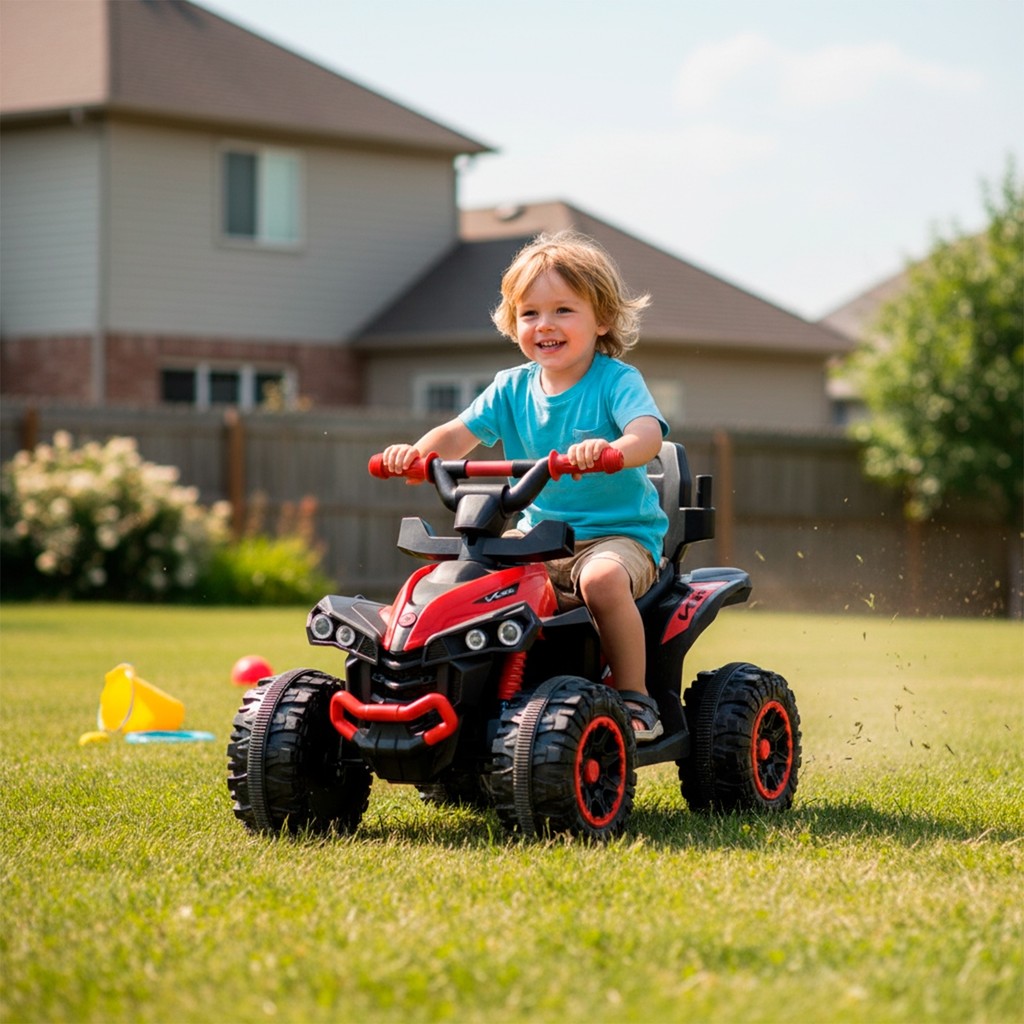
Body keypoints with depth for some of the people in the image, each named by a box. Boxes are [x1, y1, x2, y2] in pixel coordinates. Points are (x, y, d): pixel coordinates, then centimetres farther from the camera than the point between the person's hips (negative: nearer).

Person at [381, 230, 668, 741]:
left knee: (602, 578, -37)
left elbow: (648, 433, -26)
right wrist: (418, 450, -24)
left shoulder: (617, 381, -8)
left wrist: (612, 450, -50)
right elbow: (460, 433, -2)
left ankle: (635, 698, -20)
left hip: (618, 532, -5)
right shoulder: (512, 388, 7)